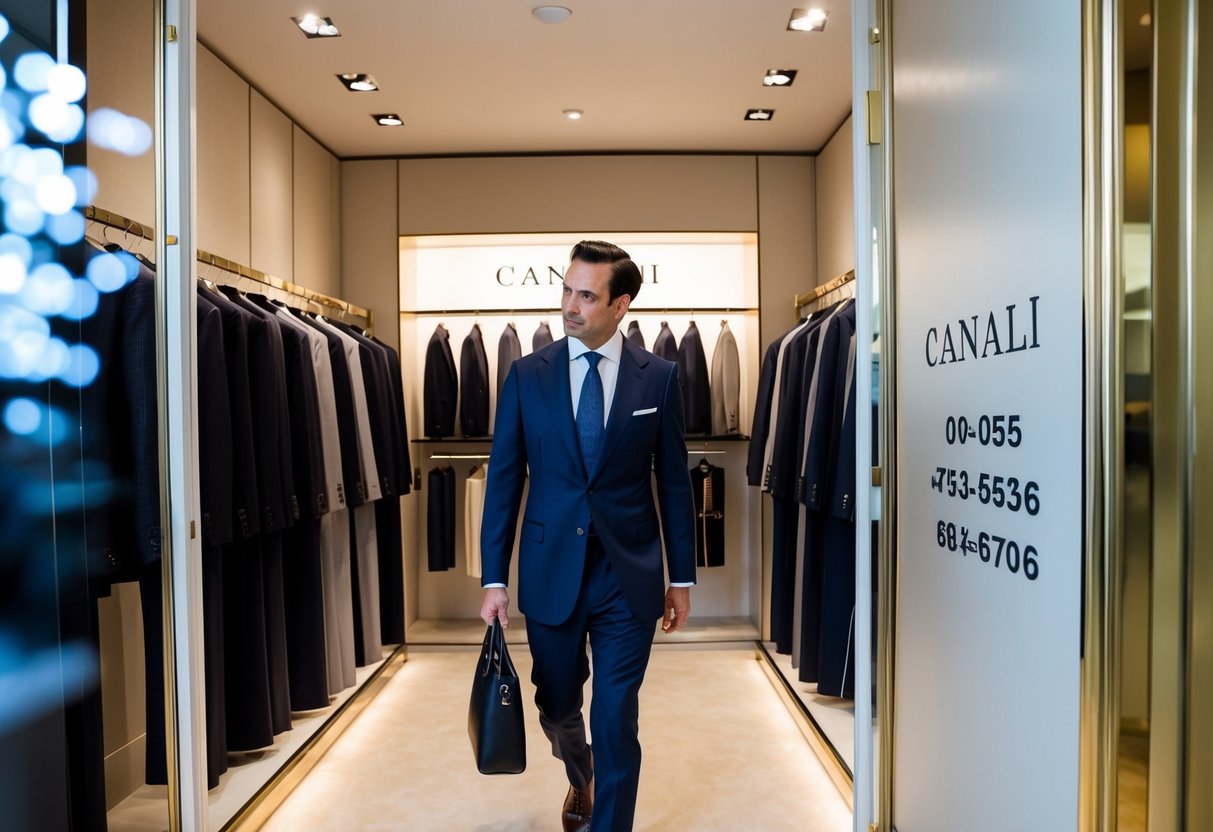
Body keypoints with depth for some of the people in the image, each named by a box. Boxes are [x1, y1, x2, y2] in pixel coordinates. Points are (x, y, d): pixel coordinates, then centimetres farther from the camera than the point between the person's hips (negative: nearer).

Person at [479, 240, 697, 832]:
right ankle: (580, 779, 53)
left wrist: (682, 577, 4)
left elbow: (673, 482, 2)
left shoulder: (659, 377, -3)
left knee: (617, 721, 5)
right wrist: (493, 580, -2)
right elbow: (503, 481, 0)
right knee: (556, 706, 20)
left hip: (629, 575, -1)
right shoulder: (526, 375, -2)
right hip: (550, 571, 2)